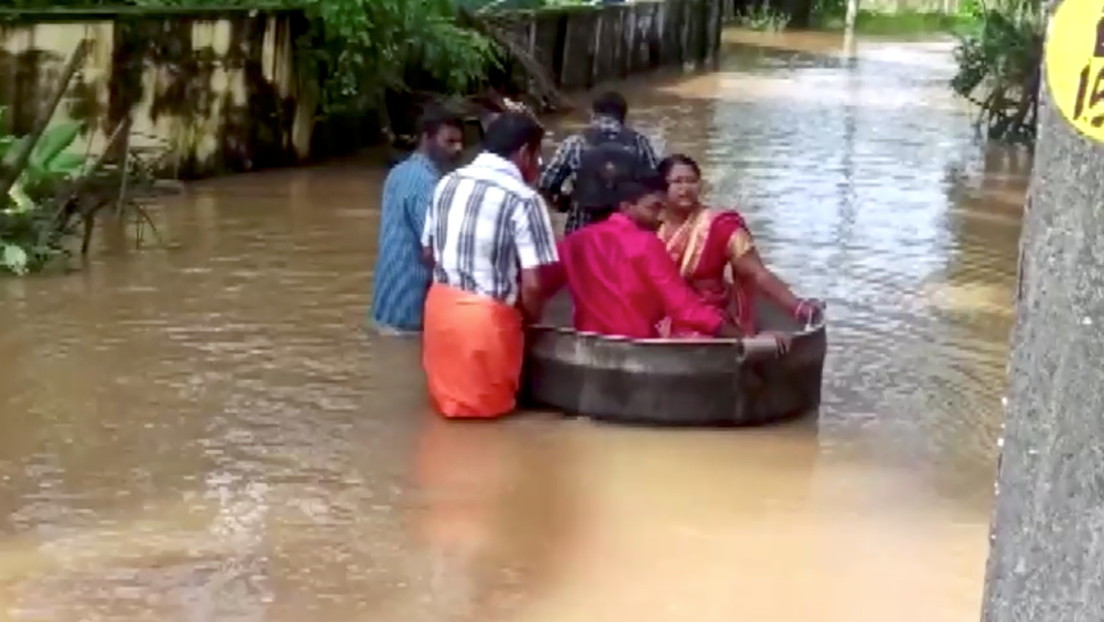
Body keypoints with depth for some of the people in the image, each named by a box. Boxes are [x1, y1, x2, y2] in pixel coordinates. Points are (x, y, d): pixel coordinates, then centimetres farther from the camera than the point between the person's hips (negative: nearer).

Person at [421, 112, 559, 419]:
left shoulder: (447, 184, 4)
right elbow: (532, 285, -17)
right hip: (487, 315, -6)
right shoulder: (523, 199, -15)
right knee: (489, 402, 17)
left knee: (447, 394, 27)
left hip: (440, 305, 6)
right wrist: (530, 319, 3)